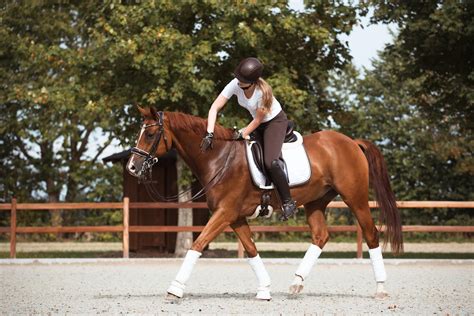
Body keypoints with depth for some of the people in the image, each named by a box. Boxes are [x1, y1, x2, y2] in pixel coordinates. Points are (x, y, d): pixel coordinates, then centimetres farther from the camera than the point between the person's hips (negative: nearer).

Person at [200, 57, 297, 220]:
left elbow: (257, 120, -21)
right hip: (259, 123, 7)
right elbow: (214, 108, -21)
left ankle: (288, 202, -12)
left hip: (275, 121, -7)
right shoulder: (235, 85, -20)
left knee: (270, 162, -24)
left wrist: (242, 134, -20)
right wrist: (209, 134, -30)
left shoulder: (263, 92, -34)